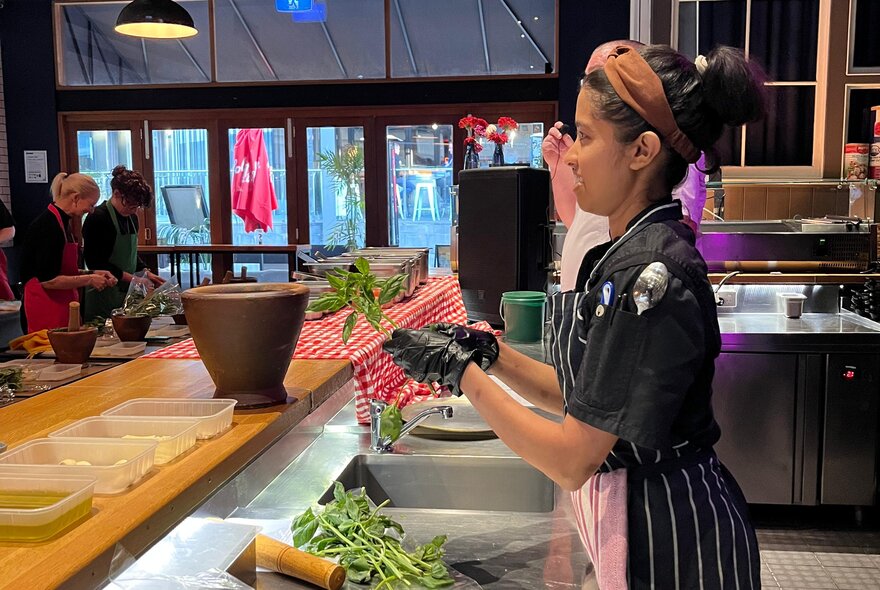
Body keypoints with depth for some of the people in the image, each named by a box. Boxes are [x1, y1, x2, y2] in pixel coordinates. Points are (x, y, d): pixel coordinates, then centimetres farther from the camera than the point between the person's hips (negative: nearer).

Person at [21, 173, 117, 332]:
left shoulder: (64, 223, 12)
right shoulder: (48, 226, -17)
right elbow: (48, 280, -20)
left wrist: (93, 274, 8)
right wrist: (89, 279, -14)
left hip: (63, 305, 9)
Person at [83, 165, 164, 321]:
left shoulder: (131, 218, 11)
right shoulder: (97, 218, -13)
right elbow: (96, 263, -17)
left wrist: (147, 273, 7)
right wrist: (132, 278, -19)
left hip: (127, 292, 7)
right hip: (104, 296, -7)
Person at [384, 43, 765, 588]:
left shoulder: (650, 273, -26)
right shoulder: (628, 252, 2)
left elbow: (572, 461, -24)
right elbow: (581, 396, 7)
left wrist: (462, 371, -19)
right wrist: (490, 354, -3)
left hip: (672, 541, -8)